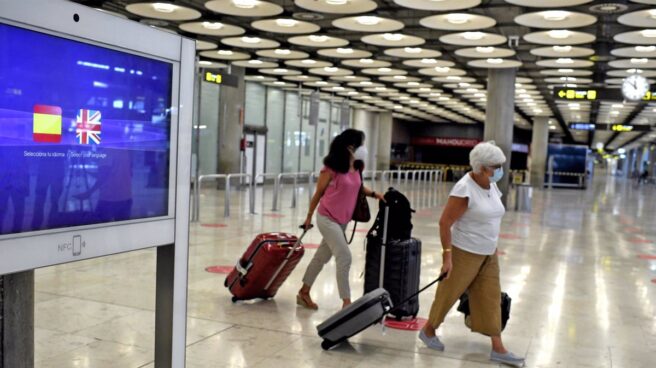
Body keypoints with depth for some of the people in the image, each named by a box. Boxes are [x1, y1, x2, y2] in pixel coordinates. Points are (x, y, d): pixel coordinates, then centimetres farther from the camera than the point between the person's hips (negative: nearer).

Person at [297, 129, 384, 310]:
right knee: (344, 257, -11)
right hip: (327, 219, -7)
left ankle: (304, 293, 32)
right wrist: (309, 216, 1)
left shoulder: (356, 167, 2)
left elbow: (357, 186, 20)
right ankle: (346, 302, -2)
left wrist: (374, 194, 3)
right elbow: (318, 193, -8)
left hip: (342, 220, 7)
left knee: (322, 257, 17)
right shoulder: (331, 168, -18)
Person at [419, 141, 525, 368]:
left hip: (488, 254, 8)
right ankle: (428, 331, 30)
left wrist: (491, 248, 18)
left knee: (490, 298, 8)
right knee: (448, 294, 8)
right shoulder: (464, 189, -21)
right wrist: (447, 255, -23)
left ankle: (498, 349, 14)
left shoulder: (492, 186, 4)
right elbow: (445, 222, -21)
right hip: (465, 253, -8)